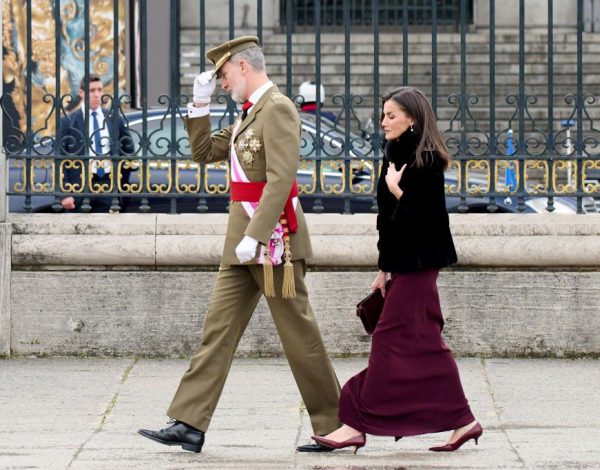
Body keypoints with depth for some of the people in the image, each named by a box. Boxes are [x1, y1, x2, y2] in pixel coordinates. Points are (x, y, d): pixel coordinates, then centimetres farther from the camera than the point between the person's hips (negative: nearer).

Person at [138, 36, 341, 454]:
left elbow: (281, 180, -22)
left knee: (299, 334, -1)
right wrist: (201, 104, 12)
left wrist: (255, 236, -26)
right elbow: (203, 152, 24)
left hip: (273, 237, -10)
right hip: (245, 238, 10)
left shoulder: (278, 109, -13)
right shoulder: (251, 113, 17)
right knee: (219, 328, 3)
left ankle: (335, 426, 9)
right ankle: (190, 425, 0)